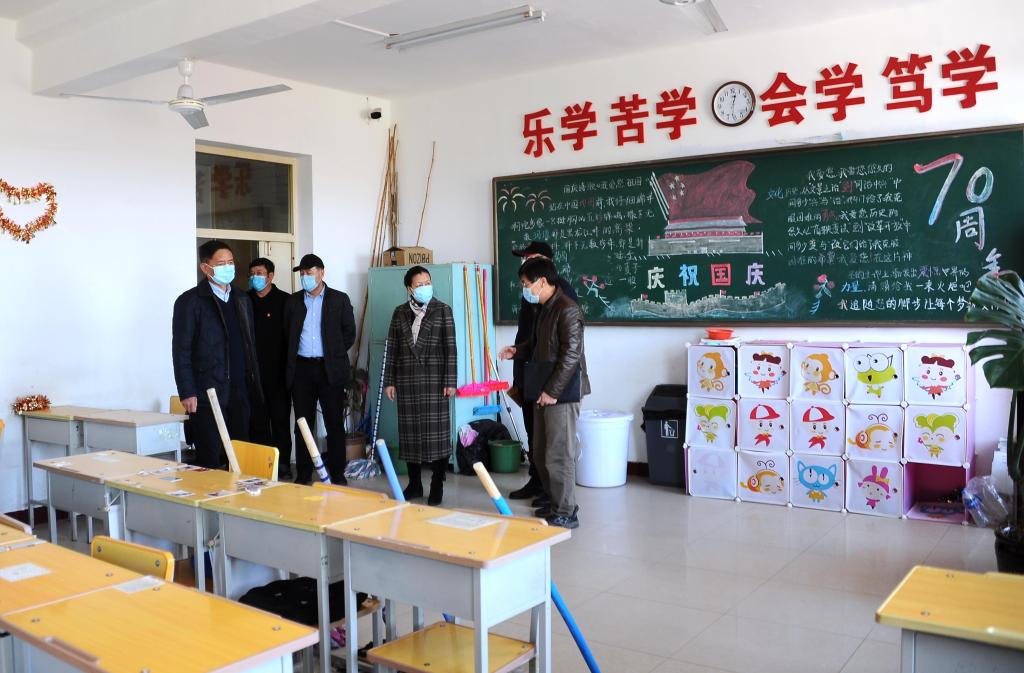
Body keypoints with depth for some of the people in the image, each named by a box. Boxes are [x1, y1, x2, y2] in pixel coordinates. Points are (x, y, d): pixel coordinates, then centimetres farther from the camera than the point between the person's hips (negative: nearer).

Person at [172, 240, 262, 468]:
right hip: (207, 395, -5)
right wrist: (187, 393, -13)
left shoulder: (242, 300, 14)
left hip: (240, 393, 5)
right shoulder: (190, 302, -4)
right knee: (210, 460, -1)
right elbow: (181, 351, -7)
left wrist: (253, 385, 13)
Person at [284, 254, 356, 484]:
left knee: (335, 423, 2)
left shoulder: (340, 299, 3)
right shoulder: (293, 301, 9)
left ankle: (337, 474, 10)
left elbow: (349, 333, 5)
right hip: (301, 368, 2)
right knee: (303, 423, 7)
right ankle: (303, 474, 15)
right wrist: (291, 363, 5)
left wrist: (334, 355, 3)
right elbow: (287, 334, 11)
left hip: (330, 369, -2)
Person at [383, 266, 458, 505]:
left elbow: (450, 348, -3)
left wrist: (450, 381, -9)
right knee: (410, 431, 7)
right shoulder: (400, 312, 8)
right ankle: (414, 484, 19)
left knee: (437, 431, -2)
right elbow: (392, 349, 9)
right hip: (406, 379, 3)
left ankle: (437, 486, 9)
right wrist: (389, 381, 5)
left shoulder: (442, 310, 0)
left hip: (434, 378, -3)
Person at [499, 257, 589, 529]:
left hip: (561, 393, -10)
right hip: (543, 391, 10)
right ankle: (555, 504, 28)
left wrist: (552, 391, -19)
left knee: (558, 454, -4)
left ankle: (566, 514, 7)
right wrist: (517, 351, 10)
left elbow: (571, 354, -19)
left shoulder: (567, 310, -15)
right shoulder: (543, 309, 14)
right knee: (540, 452, 15)